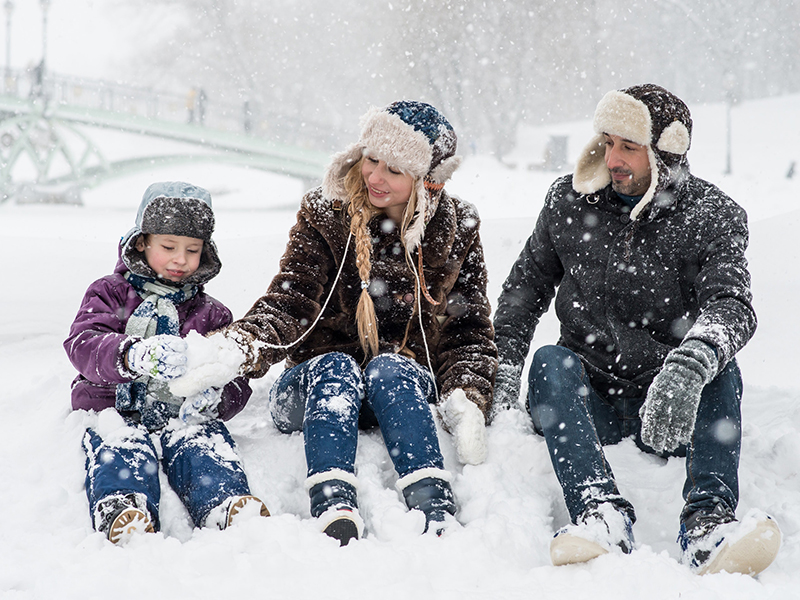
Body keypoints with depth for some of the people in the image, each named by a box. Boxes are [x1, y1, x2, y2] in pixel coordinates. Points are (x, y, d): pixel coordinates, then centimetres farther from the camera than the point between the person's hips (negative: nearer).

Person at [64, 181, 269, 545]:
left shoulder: (211, 314, 22)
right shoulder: (110, 294, 14)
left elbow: (236, 381, 14)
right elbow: (82, 344, -7)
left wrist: (215, 398, -15)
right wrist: (132, 355, -32)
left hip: (183, 416, 1)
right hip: (116, 410, -1)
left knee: (206, 446, -33)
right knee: (121, 449, -36)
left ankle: (227, 506, -61)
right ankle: (122, 511, -64)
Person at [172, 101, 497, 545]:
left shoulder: (457, 232, 3)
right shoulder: (325, 217, -2)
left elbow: (469, 330, 5)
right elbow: (287, 306, -12)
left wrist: (466, 399, -14)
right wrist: (241, 347, -33)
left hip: (407, 390, 0)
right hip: (317, 388, 0)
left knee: (389, 368, -32)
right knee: (335, 367, -33)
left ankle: (436, 513, -51)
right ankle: (334, 513, -54)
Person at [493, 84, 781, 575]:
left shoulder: (713, 217, -6)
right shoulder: (570, 201, 4)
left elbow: (731, 305, -23)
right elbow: (526, 285, 13)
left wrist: (690, 365, -46)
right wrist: (504, 369, -3)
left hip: (672, 408, -1)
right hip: (588, 401, 2)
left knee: (719, 366, -29)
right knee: (551, 361, -28)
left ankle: (708, 523, -46)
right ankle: (602, 514, -48)